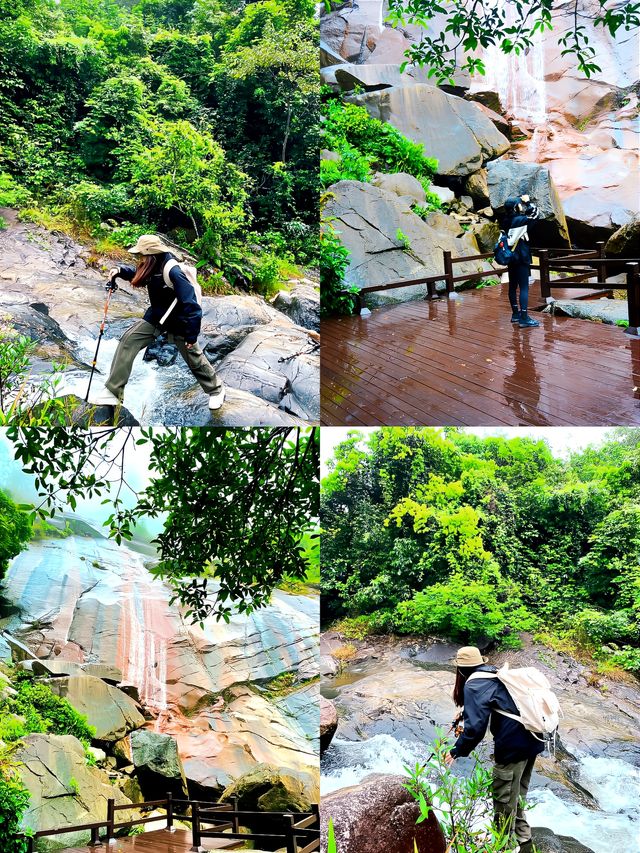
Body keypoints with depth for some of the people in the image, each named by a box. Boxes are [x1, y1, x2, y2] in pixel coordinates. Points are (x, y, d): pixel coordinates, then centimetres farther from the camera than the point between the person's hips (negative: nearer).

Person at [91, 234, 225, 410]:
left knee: (194, 358, 8)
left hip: (178, 321, -7)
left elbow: (191, 304, -31)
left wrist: (192, 334, -28)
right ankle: (113, 391, 0)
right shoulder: (152, 267, -8)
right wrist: (120, 271, -3)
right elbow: (136, 274, 17)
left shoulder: (172, 272, -31)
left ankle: (216, 389, 35)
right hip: (157, 316, 7)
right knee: (128, 340, -3)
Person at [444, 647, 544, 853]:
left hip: (514, 745, -9)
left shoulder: (474, 684, -8)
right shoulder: (497, 674, 17)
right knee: (517, 796, 22)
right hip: (532, 740, 9)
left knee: (504, 801, 6)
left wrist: (457, 752, -4)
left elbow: (475, 727, -17)